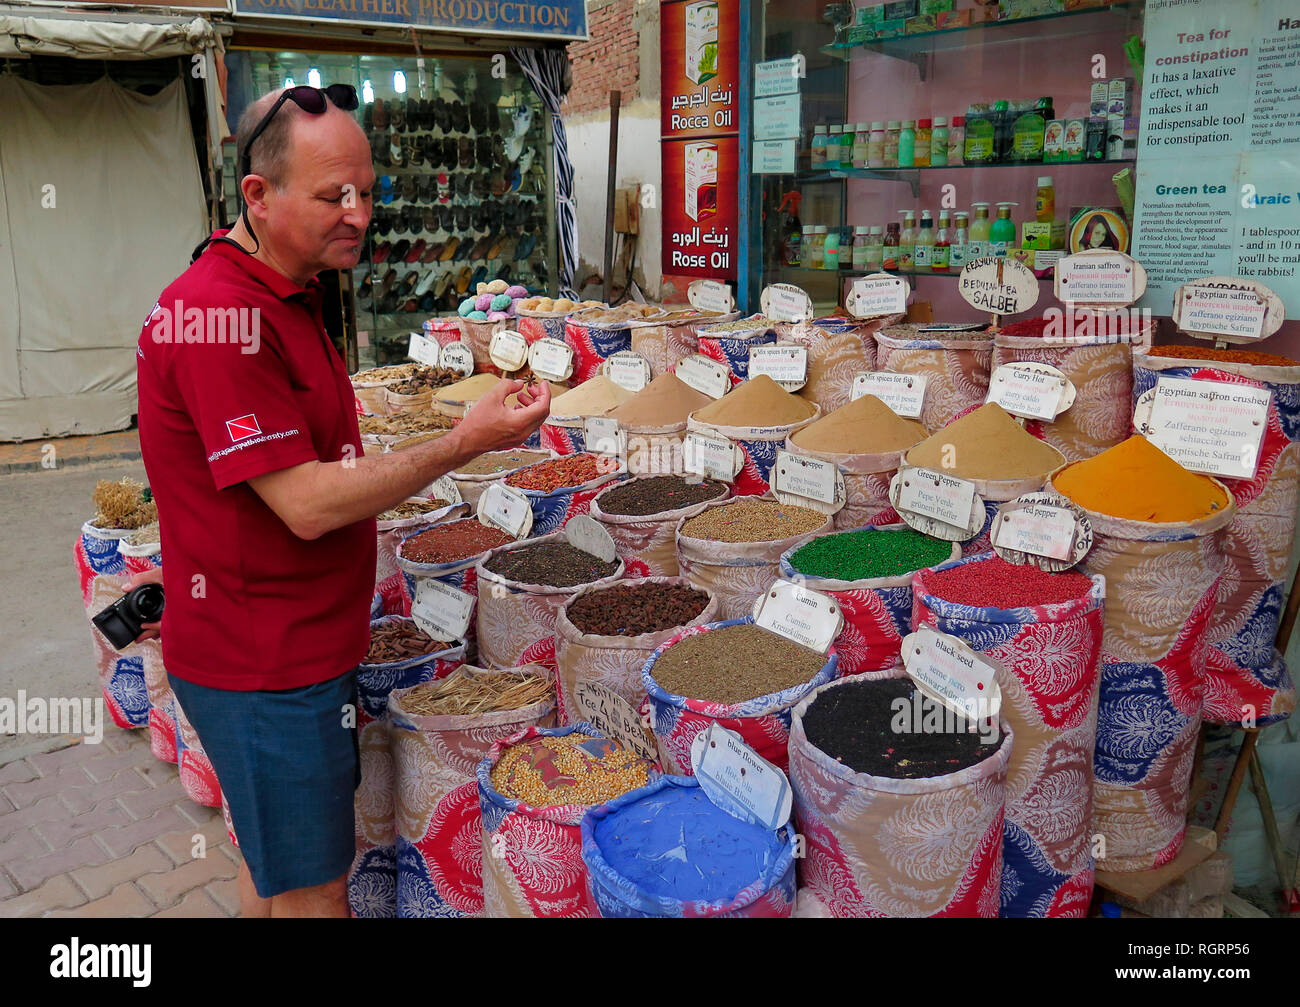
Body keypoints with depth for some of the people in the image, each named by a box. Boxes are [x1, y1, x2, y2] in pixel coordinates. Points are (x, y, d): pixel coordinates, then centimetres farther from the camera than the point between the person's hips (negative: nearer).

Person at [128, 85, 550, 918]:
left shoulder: (287, 296, 10)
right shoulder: (219, 316, -23)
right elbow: (308, 505, -25)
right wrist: (462, 445, -23)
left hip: (296, 649, 9)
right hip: (263, 665, -9)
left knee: (279, 870, 24)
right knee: (313, 893, 6)